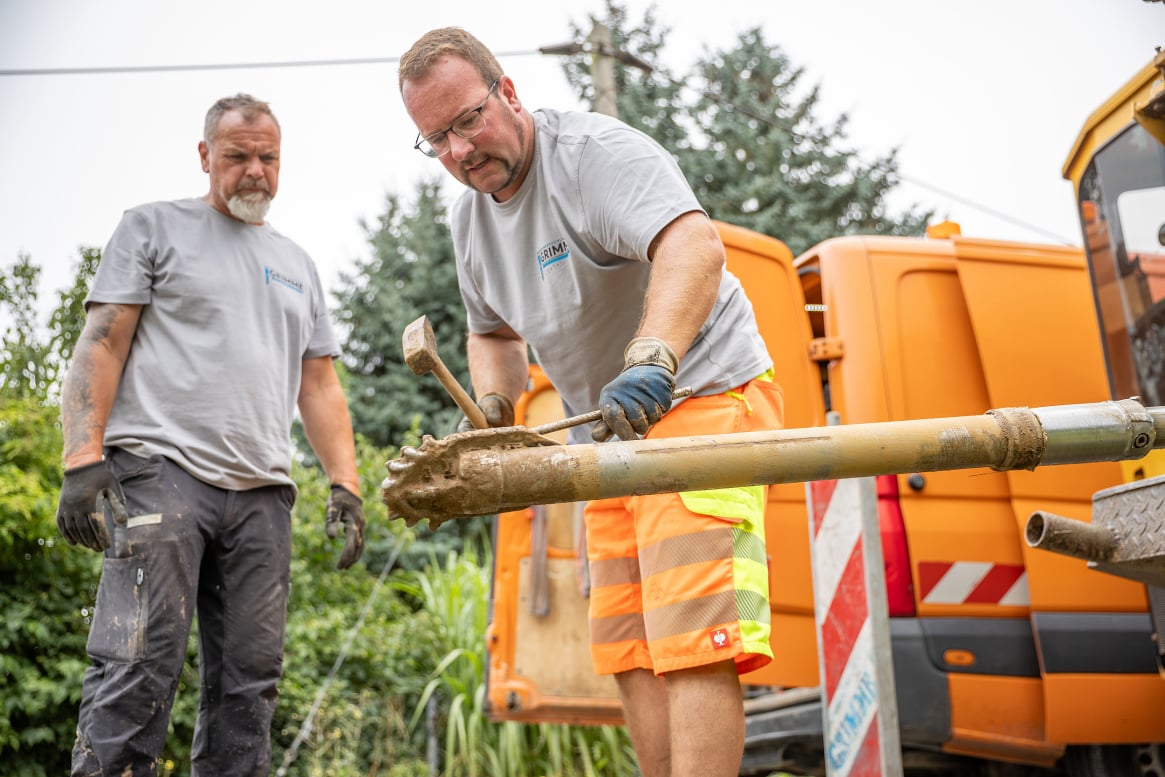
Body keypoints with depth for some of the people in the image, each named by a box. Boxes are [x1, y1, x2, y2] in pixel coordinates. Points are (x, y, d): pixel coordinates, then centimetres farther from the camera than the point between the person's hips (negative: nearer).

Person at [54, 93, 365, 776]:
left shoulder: (298, 265, 25)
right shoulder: (155, 228, 11)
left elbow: (320, 387, 22)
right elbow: (102, 345, 2)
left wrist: (346, 486, 9)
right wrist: (83, 460, -12)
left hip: (263, 494, 5)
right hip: (161, 470, -5)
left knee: (249, 681, 2)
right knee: (138, 667, -14)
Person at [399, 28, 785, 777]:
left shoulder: (596, 152, -17)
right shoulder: (469, 217, 10)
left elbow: (694, 244, -35)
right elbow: (494, 331, 25)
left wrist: (651, 360, -52)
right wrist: (495, 411, 5)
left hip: (703, 398, -9)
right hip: (614, 432, 9)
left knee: (694, 642, -17)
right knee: (628, 650, 6)